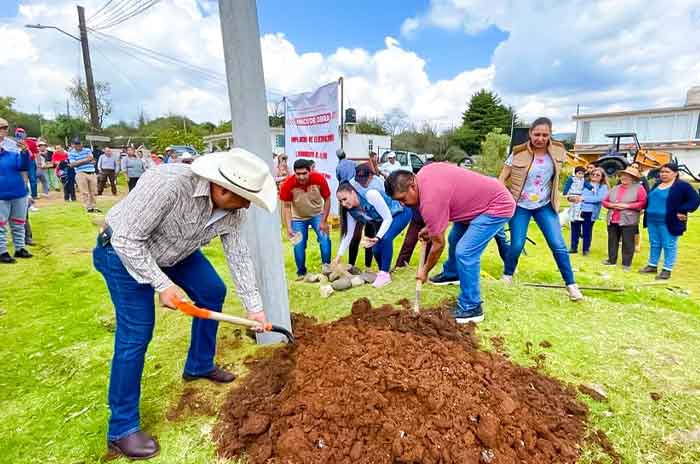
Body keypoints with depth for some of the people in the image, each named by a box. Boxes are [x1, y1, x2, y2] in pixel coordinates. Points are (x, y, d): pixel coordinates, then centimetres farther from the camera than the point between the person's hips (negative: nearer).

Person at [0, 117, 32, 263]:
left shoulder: (14, 147, 2)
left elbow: (23, 166, -7)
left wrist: (24, 152, -24)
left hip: (19, 192, 3)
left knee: (19, 224, 13)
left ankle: (19, 248, 24)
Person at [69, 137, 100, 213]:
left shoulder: (88, 150, 14)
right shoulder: (71, 153, 5)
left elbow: (93, 161, 6)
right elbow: (72, 164, -7)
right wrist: (85, 160, -11)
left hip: (92, 173, 3)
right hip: (81, 174, -3)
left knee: (93, 192, 5)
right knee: (84, 192, -6)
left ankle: (93, 207, 14)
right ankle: (88, 207, -2)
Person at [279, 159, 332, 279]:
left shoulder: (319, 179, -28)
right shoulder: (288, 184, -29)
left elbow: (327, 199, -14)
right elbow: (287, 207, -16)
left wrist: (324, 221, -15)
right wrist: (288, 227, -23)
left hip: (317, 214, 0)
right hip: (298, 218, 0)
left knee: (325, 239, -13)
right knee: (299, 246, -1)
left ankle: (326, 266, 6)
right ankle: (301, 272, 18)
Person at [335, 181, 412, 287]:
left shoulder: (370, 195, -32)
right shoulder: (351, 211, -11)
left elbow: (388, 218, -29)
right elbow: (348, 234, -4)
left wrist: (377, 237, -39)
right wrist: (338, 257, -7)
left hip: (401, 213, -6)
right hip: (384, 221, 7)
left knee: (385, 238, -28)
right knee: (376, 248, -8)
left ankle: (385, 274, -16)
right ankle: (382, 271, 18)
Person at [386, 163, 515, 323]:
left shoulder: (430, 201, -30)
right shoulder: (424, 172, -5)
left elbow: (438, 245, -20)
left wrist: (425, 272, -4)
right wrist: (431, 227, 9)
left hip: (498, 206, -11)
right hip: (487, 197, 11)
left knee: (464, 252, -19)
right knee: (455, 238, 23)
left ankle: (471, 309, -6)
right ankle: (451, 273, 48)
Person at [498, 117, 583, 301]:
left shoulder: (558, 151, -3)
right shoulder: (518, 153, -11)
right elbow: (502, 179, -7)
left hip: (545, 205, 2)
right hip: (520, 205, -2)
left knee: (558, 244, -3)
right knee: (517, 245, -4)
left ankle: (571, 285, 10)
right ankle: (507, 276, 22)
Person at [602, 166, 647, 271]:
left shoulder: (638, 188, -1)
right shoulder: (615, 188, 14)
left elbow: (643, 203, -10)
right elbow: (605, 201, 15)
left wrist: (626, 206, -16)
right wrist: (611, 205, -5)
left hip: (628, 221, -5)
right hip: (612, 220, 5)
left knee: (627, 242, -1)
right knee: (612, 240, 11)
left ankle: (626, 263, 6)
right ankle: (612, 260, 21)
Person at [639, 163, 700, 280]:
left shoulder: (683, 186, -7)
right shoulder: (657, 184, 13)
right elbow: (649, 200, 26)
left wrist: (682, 211, -19)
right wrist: (645, 209, 13)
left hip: (669, 222, -7)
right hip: (652, 221, 7)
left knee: (669, 246, 1)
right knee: (654, 244, 14)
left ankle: (667, 270, 8)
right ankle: (652, 266, 25)